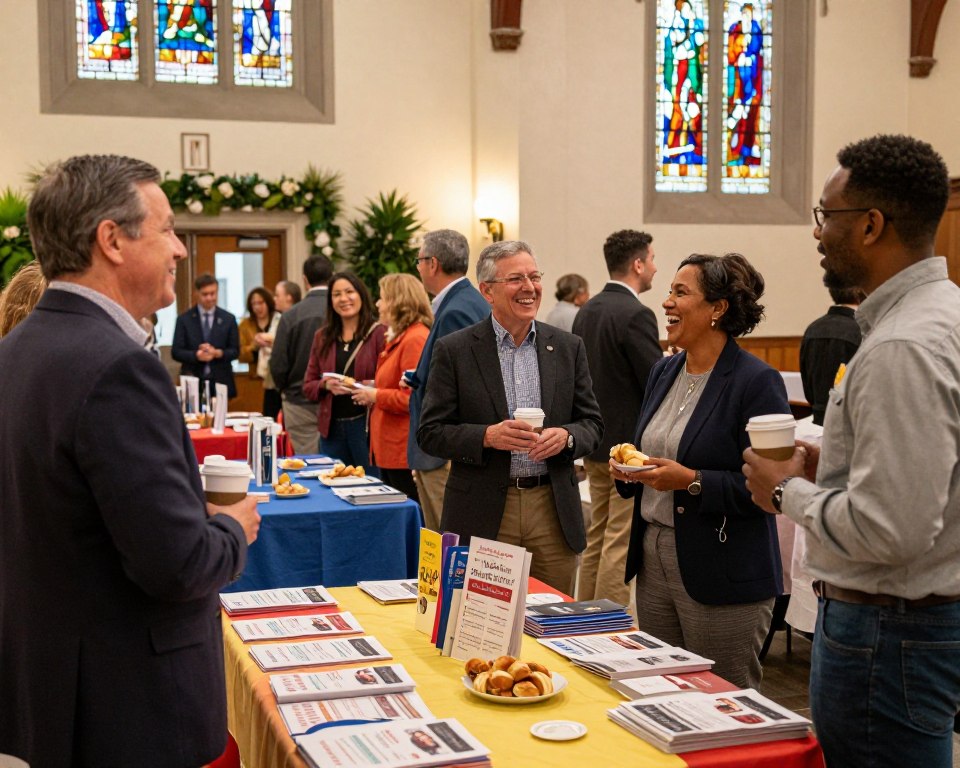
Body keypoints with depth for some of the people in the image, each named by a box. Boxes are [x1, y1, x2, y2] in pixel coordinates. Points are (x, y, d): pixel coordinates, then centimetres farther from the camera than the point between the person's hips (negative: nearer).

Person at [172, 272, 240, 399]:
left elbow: (235, 351, 7)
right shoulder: (184, 319, 4)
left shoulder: (228, 319, 7)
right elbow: (176, 351, 1)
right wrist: (196, 355, -18)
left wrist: (218, 353, -14)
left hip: (221, 382, 1)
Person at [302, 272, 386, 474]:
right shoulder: (322, 337, 11)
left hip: (366, 425, -4)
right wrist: (326, 385, -7)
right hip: (332, 428, 5)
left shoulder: (379, 334, -4)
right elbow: (308, 386, 12)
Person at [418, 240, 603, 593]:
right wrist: (487, 436, -18)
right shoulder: (454, 350, -1)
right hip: (482, 514, -2)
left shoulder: (568, 348, 7)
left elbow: (592, 423, 11)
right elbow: (430, 432, -2)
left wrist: (566, 436, -11)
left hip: (554, 511, 3)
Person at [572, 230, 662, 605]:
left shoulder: (587, 310, 9)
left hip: (595, 442, 9)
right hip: (630, 444, -9)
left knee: (596, 536, 17)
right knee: (621, 541, -3)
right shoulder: (636, 315, -18)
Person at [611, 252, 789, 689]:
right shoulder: (664, 373, 10)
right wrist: (626, 471, 1)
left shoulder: (756, 382, -14)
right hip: (653, 559, 8)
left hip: (724, 577, -7)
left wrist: (691, 482, -24)